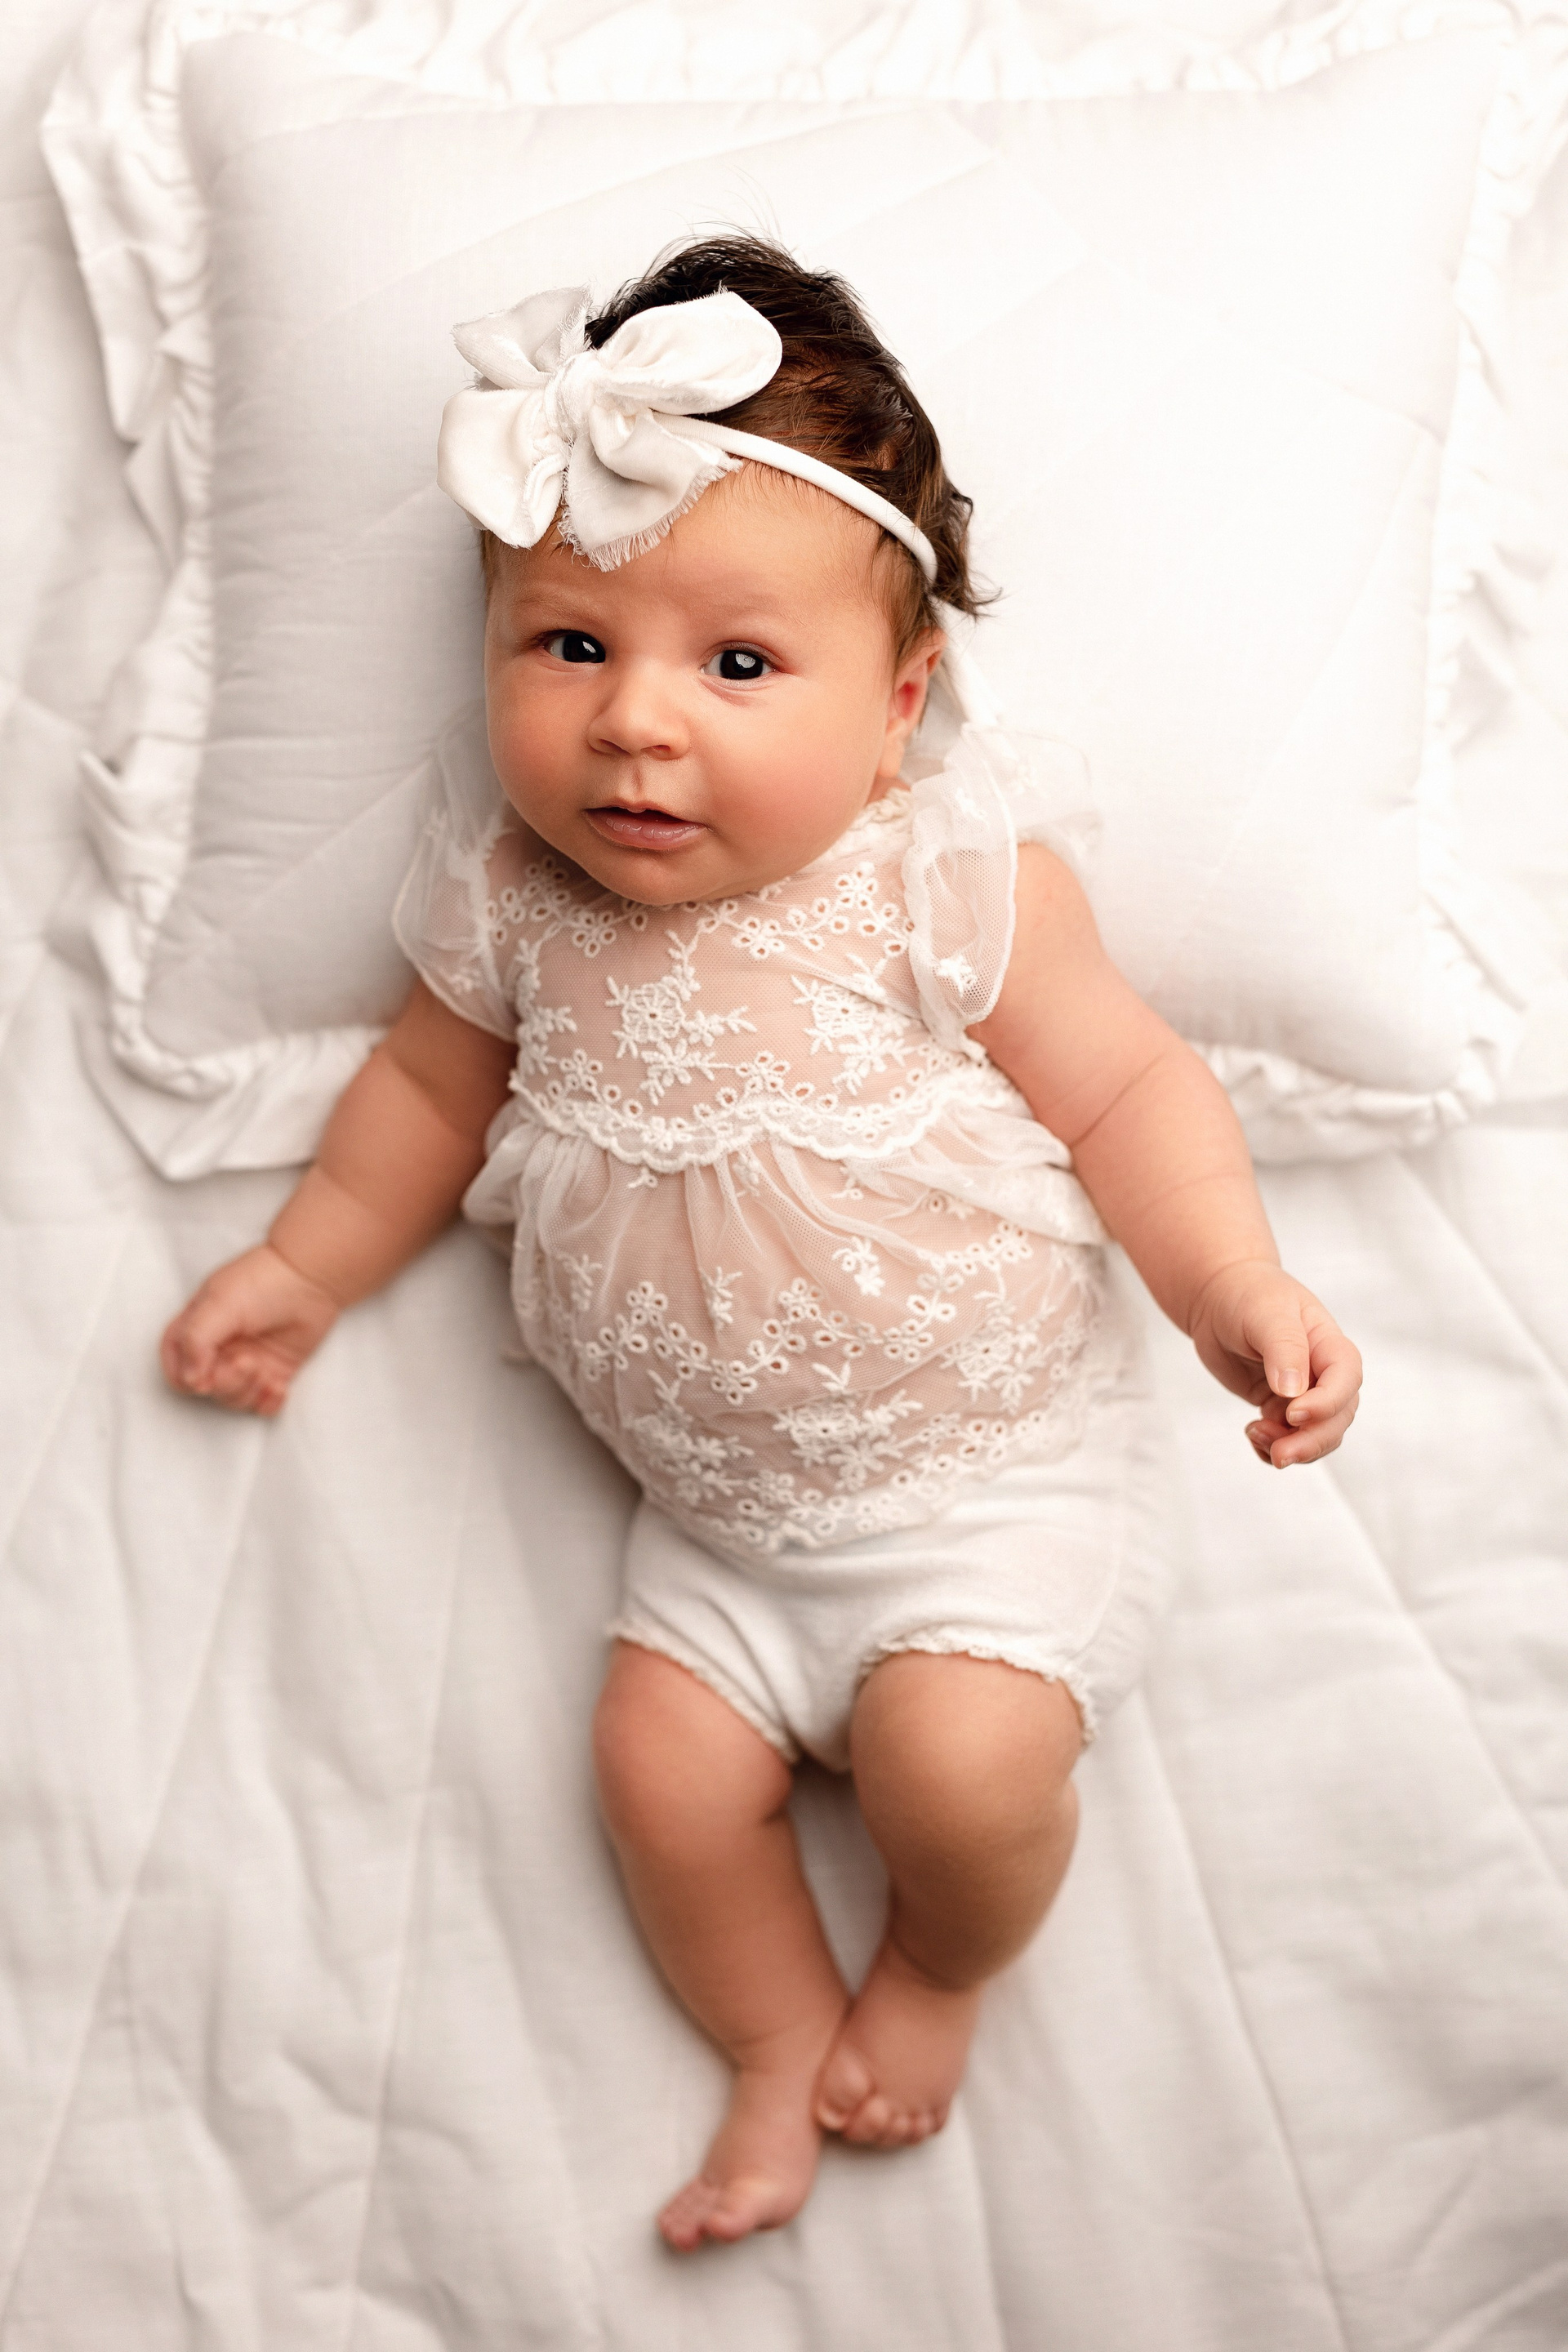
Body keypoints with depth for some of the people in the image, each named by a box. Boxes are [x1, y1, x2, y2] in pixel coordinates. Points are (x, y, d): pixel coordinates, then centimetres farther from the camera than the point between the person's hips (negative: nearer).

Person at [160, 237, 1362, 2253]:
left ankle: (937, 1973, 17)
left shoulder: (948, 883, -17)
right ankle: (784, 2044, 25)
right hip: (723, 1511, 5)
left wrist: (1237, 1291, -25)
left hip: (999, 1463, -4)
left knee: (960, 1764, -18)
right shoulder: (515, 900, -7)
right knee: (663, 1763, -3)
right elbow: (433, 1081, 13)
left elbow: (1123, 1089, -11)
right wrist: (303, 1267, 16)